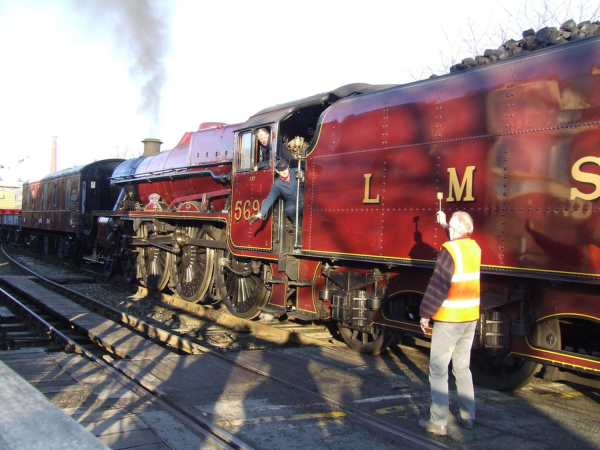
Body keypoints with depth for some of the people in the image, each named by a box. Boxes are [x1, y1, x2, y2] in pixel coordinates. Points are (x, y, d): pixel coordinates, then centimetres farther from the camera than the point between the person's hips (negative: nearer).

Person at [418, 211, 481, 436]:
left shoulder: (449, 250, -17)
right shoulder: (475, 247, 4)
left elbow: (438, 285, -19)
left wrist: (425, 314, -11)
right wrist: (444, 224, 40)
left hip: (448, 319, -7)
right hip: (470, 318, 7)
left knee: (438, 371, 0)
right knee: (463, 367, 18)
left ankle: (438, 422, 4)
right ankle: (468, 416, 26)